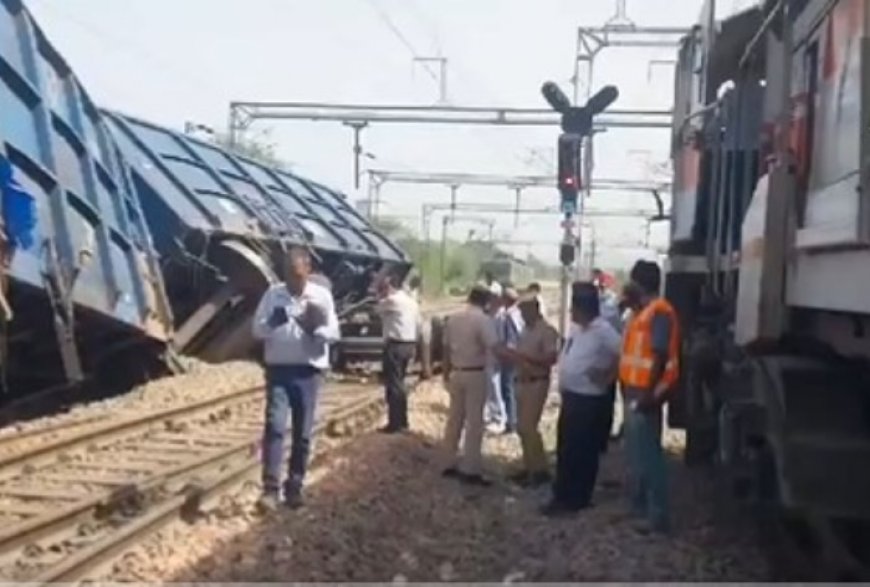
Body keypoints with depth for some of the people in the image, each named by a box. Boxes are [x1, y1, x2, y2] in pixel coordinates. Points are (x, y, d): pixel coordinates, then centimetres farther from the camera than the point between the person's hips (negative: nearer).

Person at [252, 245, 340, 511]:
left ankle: (294, 486, 17)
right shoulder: (273, 293, 1)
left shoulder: (322, 295, -1)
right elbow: (257, 329, 2)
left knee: (303, 432, 6)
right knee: (274, 425, -11)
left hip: (308, 371, 0)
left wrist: (315, 329, -22)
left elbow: (333, 333, -1)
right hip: (278, 369, 0)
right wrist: (272, 322, -19)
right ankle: (271, 487, -8)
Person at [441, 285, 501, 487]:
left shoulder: (453, 319, 8)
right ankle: (470, 470, 0)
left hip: (456, 373, 7)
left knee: (454, 419, 14)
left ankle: (451, 463, 21)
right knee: (474, 422, -2)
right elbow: (494, 348, -21)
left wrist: (446, 373, 21)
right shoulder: (483, 320, -13)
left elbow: (446, 348, 13)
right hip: (475, 374, -7)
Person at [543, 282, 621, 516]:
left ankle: (577, 498, 9)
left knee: (583, 451, 0)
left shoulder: (603, 331, -16)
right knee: (565, 450, 14)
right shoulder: (577, 329, 12)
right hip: (570, 397, 9)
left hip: (589, 401, -9)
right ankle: (563, 496, 23)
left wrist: (606, 377, -17)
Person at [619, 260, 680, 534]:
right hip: (635, 390, 10)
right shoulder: (643, 311, 15)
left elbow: (661, 356, -22)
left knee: (648, 452, -8)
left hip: (646, 392, -10)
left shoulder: (659, 312, -16)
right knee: (636, 450, 17)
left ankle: (658, 515, -5)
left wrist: (649, 393, -25)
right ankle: (640, 504, 28)